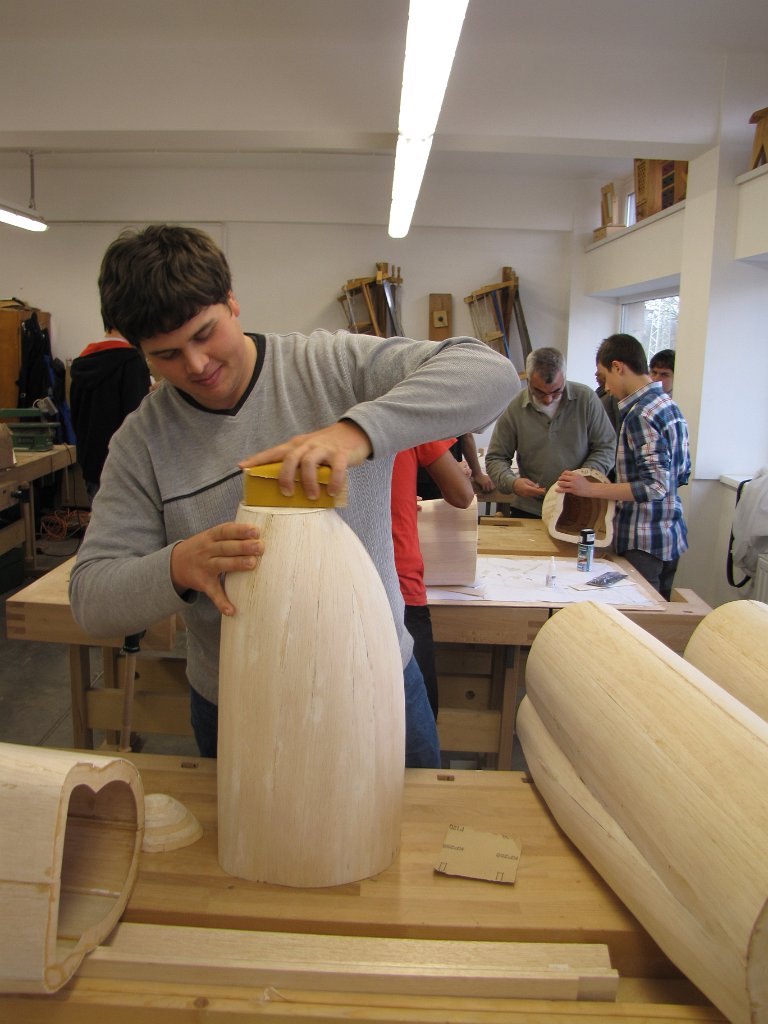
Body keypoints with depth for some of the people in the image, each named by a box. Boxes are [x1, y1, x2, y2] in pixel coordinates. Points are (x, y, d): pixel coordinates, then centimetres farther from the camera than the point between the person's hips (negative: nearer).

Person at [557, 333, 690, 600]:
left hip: (644, 543, -10)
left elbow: (656, 485, -23)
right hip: (671, 537, 10)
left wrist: (591, 489, -24)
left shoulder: (641, 413, -17)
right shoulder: (670, 405, 11)